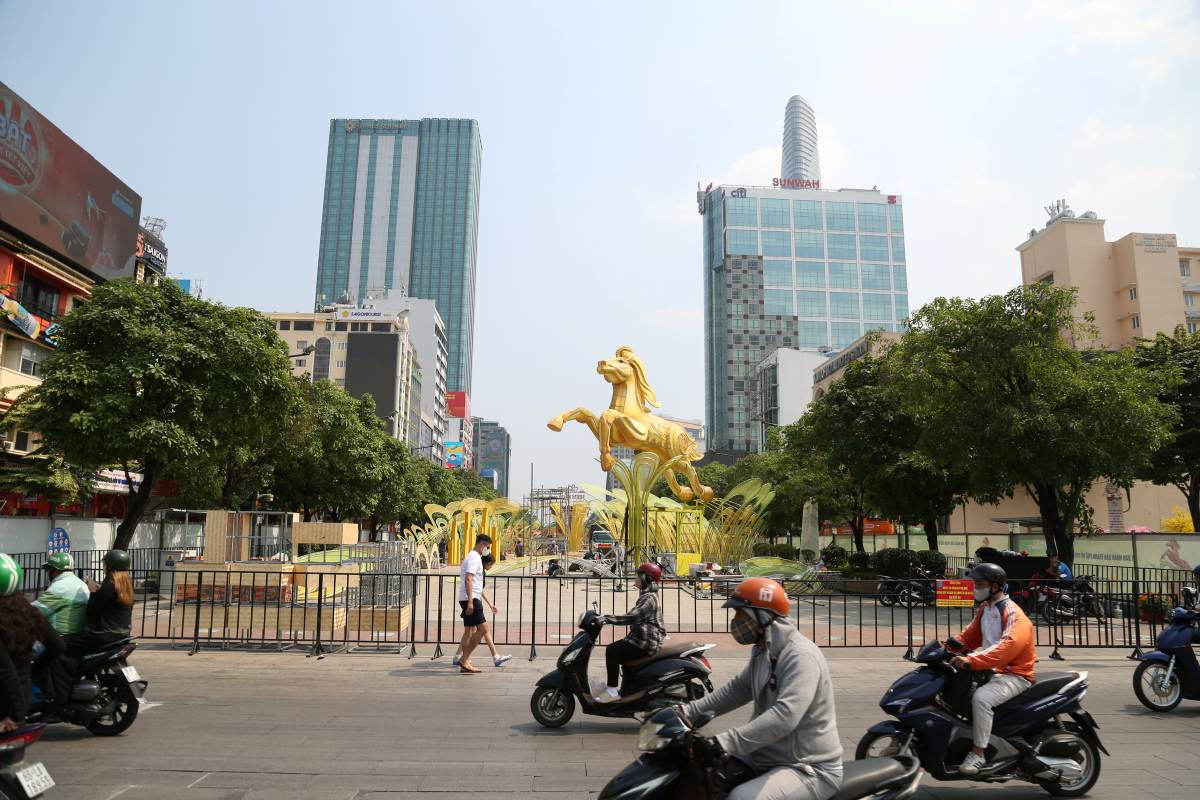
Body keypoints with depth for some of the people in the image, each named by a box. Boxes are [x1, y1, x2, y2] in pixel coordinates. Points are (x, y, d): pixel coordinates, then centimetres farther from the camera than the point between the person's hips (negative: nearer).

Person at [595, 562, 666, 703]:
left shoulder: (649, 598, -17)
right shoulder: (647, 596, 16)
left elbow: (632, 617, -29)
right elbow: (634, 616, 22)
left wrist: (607, 619, -28)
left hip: (646, 643, -11)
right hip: (644, 639, 11)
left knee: (612, 651, -19)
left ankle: (612, 691, -16)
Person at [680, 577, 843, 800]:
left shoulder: (800, 655, -24)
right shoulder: (763, 652, 9)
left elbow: (784, 716, -35)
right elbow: (738, 689, 16)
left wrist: (725, 742, -39)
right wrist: (689, 712, 5)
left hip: (809, 769, -9)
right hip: (767, 757, 9)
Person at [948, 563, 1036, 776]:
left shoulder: (1013, 614, -18)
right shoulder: (984, 608, 11)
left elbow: (1009, 645, -34)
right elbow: (971, 635, 18)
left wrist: (972, 661, -43)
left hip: (1014, 674, -9)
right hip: (991, 670, 9)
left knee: (981, 697, -33)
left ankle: (978, 753, -24)